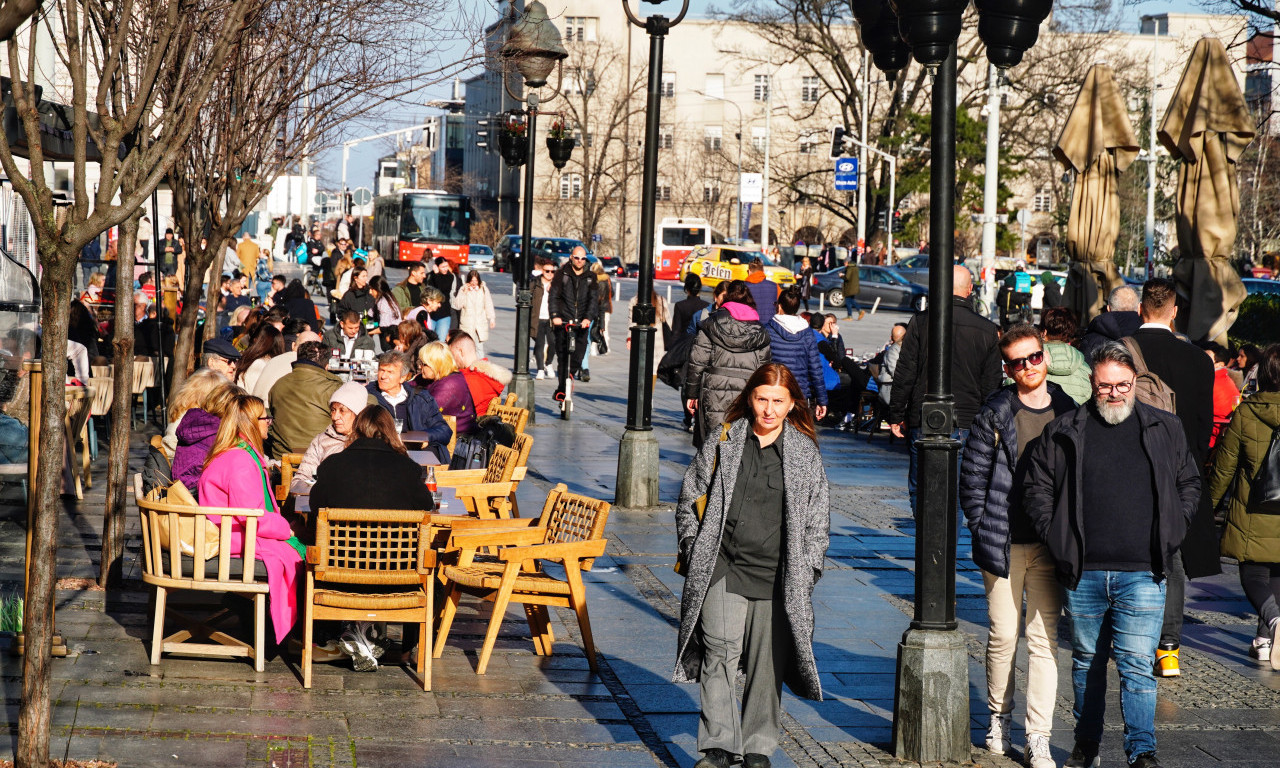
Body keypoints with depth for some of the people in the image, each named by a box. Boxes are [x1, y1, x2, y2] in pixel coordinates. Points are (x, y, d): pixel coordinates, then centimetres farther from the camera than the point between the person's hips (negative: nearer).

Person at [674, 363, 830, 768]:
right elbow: (690, 496, 12)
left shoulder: (806, 454, 5)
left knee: (767, 663, 4)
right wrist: (694, 550, 4)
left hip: (777, 578, 0)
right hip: (722, 570, 0)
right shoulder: (724, 441, 4)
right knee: (719, 653, -9)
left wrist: (805, 574, 1)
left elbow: (818, 521, 9)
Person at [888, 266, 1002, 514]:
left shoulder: (921, 321, -4)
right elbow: (992, 384, 5)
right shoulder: (988, 330, 1)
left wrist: (896, 415, 4)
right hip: (967, 424, 1)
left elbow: (904, 374, -3)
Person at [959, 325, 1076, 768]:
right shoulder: (995, 415, -1)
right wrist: (984, 531, -4)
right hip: (1004, 544, -1)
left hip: (1051, 544, 1)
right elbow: (972, 477, 1)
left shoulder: (1069, 414, 5)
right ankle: (998, 717, 27)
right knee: (1003, 635, 6)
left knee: (1045, 638, 0)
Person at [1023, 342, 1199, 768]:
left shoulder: (1164, 429, 7)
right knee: (1087, 661, 13)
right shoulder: (1063, 432, 4)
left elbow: (1189, 484, 17)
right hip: (1083, 573, 1)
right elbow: (1037, 489, 9)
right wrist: (1057, 539, -1)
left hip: (1142, 573, -1)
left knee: (1137, 664, -7)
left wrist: (1170, 533, 6)